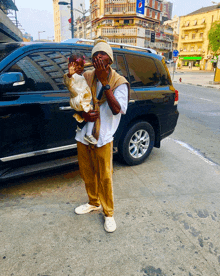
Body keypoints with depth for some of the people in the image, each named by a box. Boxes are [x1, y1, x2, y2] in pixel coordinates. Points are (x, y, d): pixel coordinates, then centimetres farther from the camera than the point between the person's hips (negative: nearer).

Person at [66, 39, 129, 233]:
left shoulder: (119, 82, -7)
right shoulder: (86, 77, 3)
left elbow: (116, 109, -21)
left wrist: (104, 81, -26)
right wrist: (83, 114, -15)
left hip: (103, 138, -4)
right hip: (83, 135, 5)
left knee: (105, 177, 4)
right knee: (87, 173, 18)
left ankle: (109, 213, 27)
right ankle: (93, 203, 43)